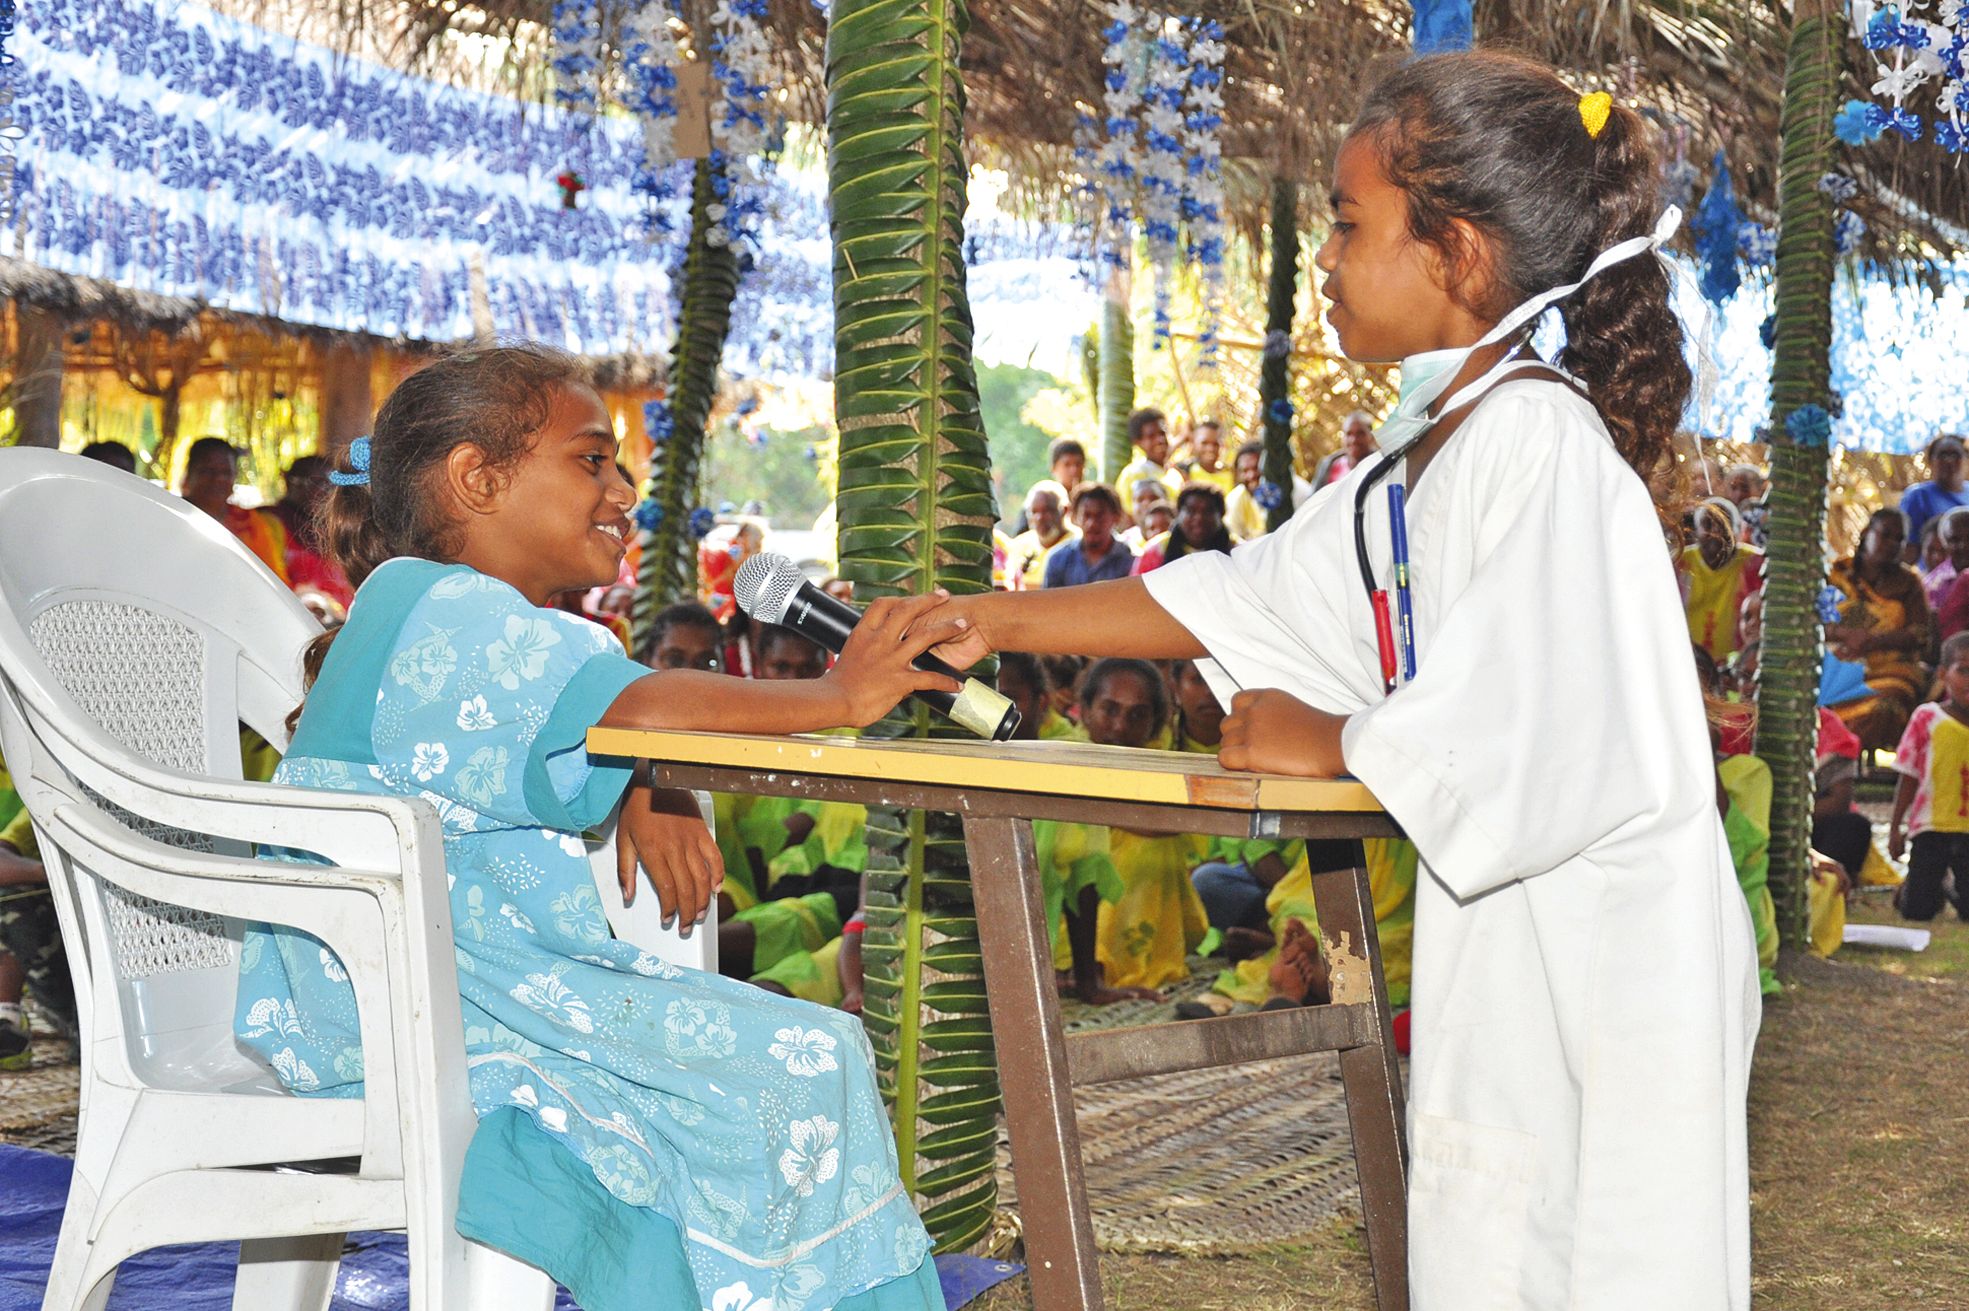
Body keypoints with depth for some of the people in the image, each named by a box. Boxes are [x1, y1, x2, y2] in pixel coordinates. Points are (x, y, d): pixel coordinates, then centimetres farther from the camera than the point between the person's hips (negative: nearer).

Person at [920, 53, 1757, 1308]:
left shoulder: (1539, 437, -20)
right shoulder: (1429, 450, 11)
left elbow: (1510, 743, -28)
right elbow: (1239, 598, 17)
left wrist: (1325, 743, -11)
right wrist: (1000, 620, 14)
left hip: (1613, 953, -9)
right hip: (1506, 931, 10)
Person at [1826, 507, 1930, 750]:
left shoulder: (1908, 581, 13)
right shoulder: (1836, 574, 13)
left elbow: (1921, 635, 1)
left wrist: (1870, 642, -13)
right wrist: (1844, 634, -16)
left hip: (1891, 673, 0)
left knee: (1882, 710, -35)